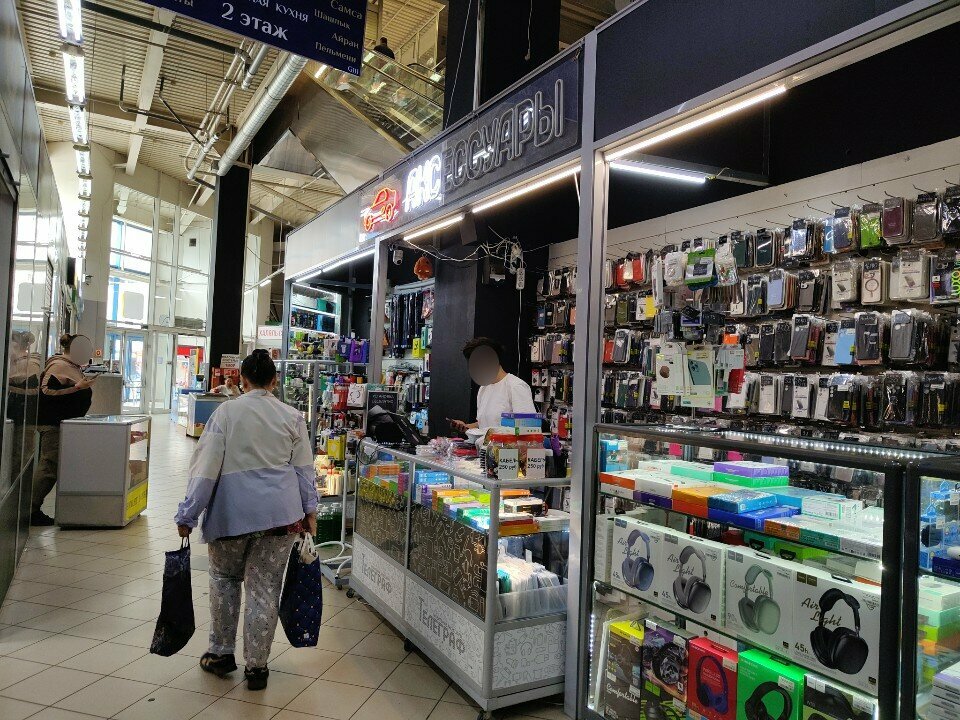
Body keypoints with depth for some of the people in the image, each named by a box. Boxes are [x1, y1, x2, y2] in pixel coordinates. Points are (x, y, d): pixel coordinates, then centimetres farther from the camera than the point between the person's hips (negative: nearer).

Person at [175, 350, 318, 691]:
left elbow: (206, 467, -6)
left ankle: (222, 653, 31)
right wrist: (309, 510, 17)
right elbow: (304, 467, 7)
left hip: (232, 512, -1)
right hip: (280, 512, 1)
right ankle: (256, 666, 18)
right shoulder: (292, 417, 1)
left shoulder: (226, 412, -6)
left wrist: (187, 515, 1)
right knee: (265, 587, 9)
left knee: (224, 578, 21)